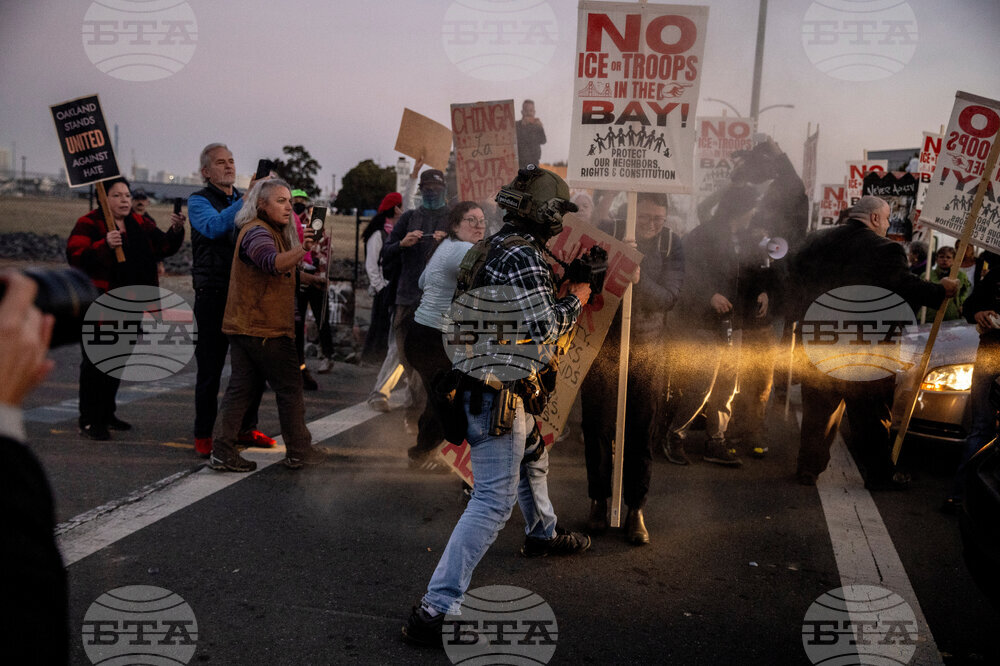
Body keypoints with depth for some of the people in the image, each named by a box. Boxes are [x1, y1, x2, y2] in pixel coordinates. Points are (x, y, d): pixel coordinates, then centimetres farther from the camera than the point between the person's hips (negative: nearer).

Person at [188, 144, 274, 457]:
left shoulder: (244, 200, 17)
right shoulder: (198, 201, 0)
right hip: (213, 293, -5)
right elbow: (213, 226, -22)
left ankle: (246, 428, 22)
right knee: (210, 367, 1)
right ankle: (203, 434, 11)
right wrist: (246, 201, -30)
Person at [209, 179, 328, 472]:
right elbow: (273, 263, -35)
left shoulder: (272, 232, 20)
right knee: (290, 385, 0)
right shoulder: (256, 232, -13)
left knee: (242, 387, 8)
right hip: (262, 328, -10)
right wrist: (303, 248, -50)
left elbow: (282, 271, 35)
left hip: (245, 326, 10)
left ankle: (223, 451, 8)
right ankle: (298, 451, 8)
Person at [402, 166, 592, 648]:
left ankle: (543, 534, 56)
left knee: (533, 457, 31)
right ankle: (436, 609, -12)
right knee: (495, 499, -11)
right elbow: (543, 332, -21)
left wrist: (557, 298, 14)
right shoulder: (525, 256, -20)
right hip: (498, 390, -11)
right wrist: (573, 301, -5)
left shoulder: (497, 245, 11)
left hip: (486, 376, 11)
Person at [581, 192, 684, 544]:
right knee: (597, 427, 8)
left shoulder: (671, 244, -2)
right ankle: (598, 499, 27)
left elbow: (668, 297, -12)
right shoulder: (606, 234, -7)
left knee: (640, 431, 5)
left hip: (646, 349, 1)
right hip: (601, 344, -1)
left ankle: (636, 509, 18)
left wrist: (636, 276, -27)